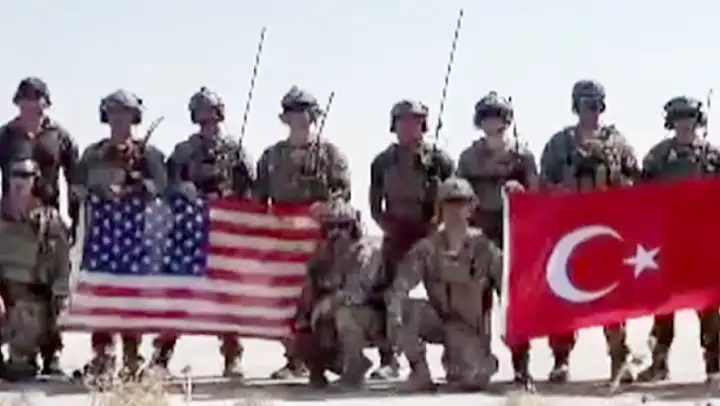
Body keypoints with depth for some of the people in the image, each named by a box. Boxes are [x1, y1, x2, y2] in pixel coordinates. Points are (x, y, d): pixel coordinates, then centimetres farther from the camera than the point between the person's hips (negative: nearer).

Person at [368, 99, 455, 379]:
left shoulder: (438, 159, 0)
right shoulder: (383, 162, 7)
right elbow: (375, 204, 10)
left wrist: (438, 225, -11)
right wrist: (388, 227, -4)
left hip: (431, 236, -2)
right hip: (396, 237, 2)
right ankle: (387, 359, 4)